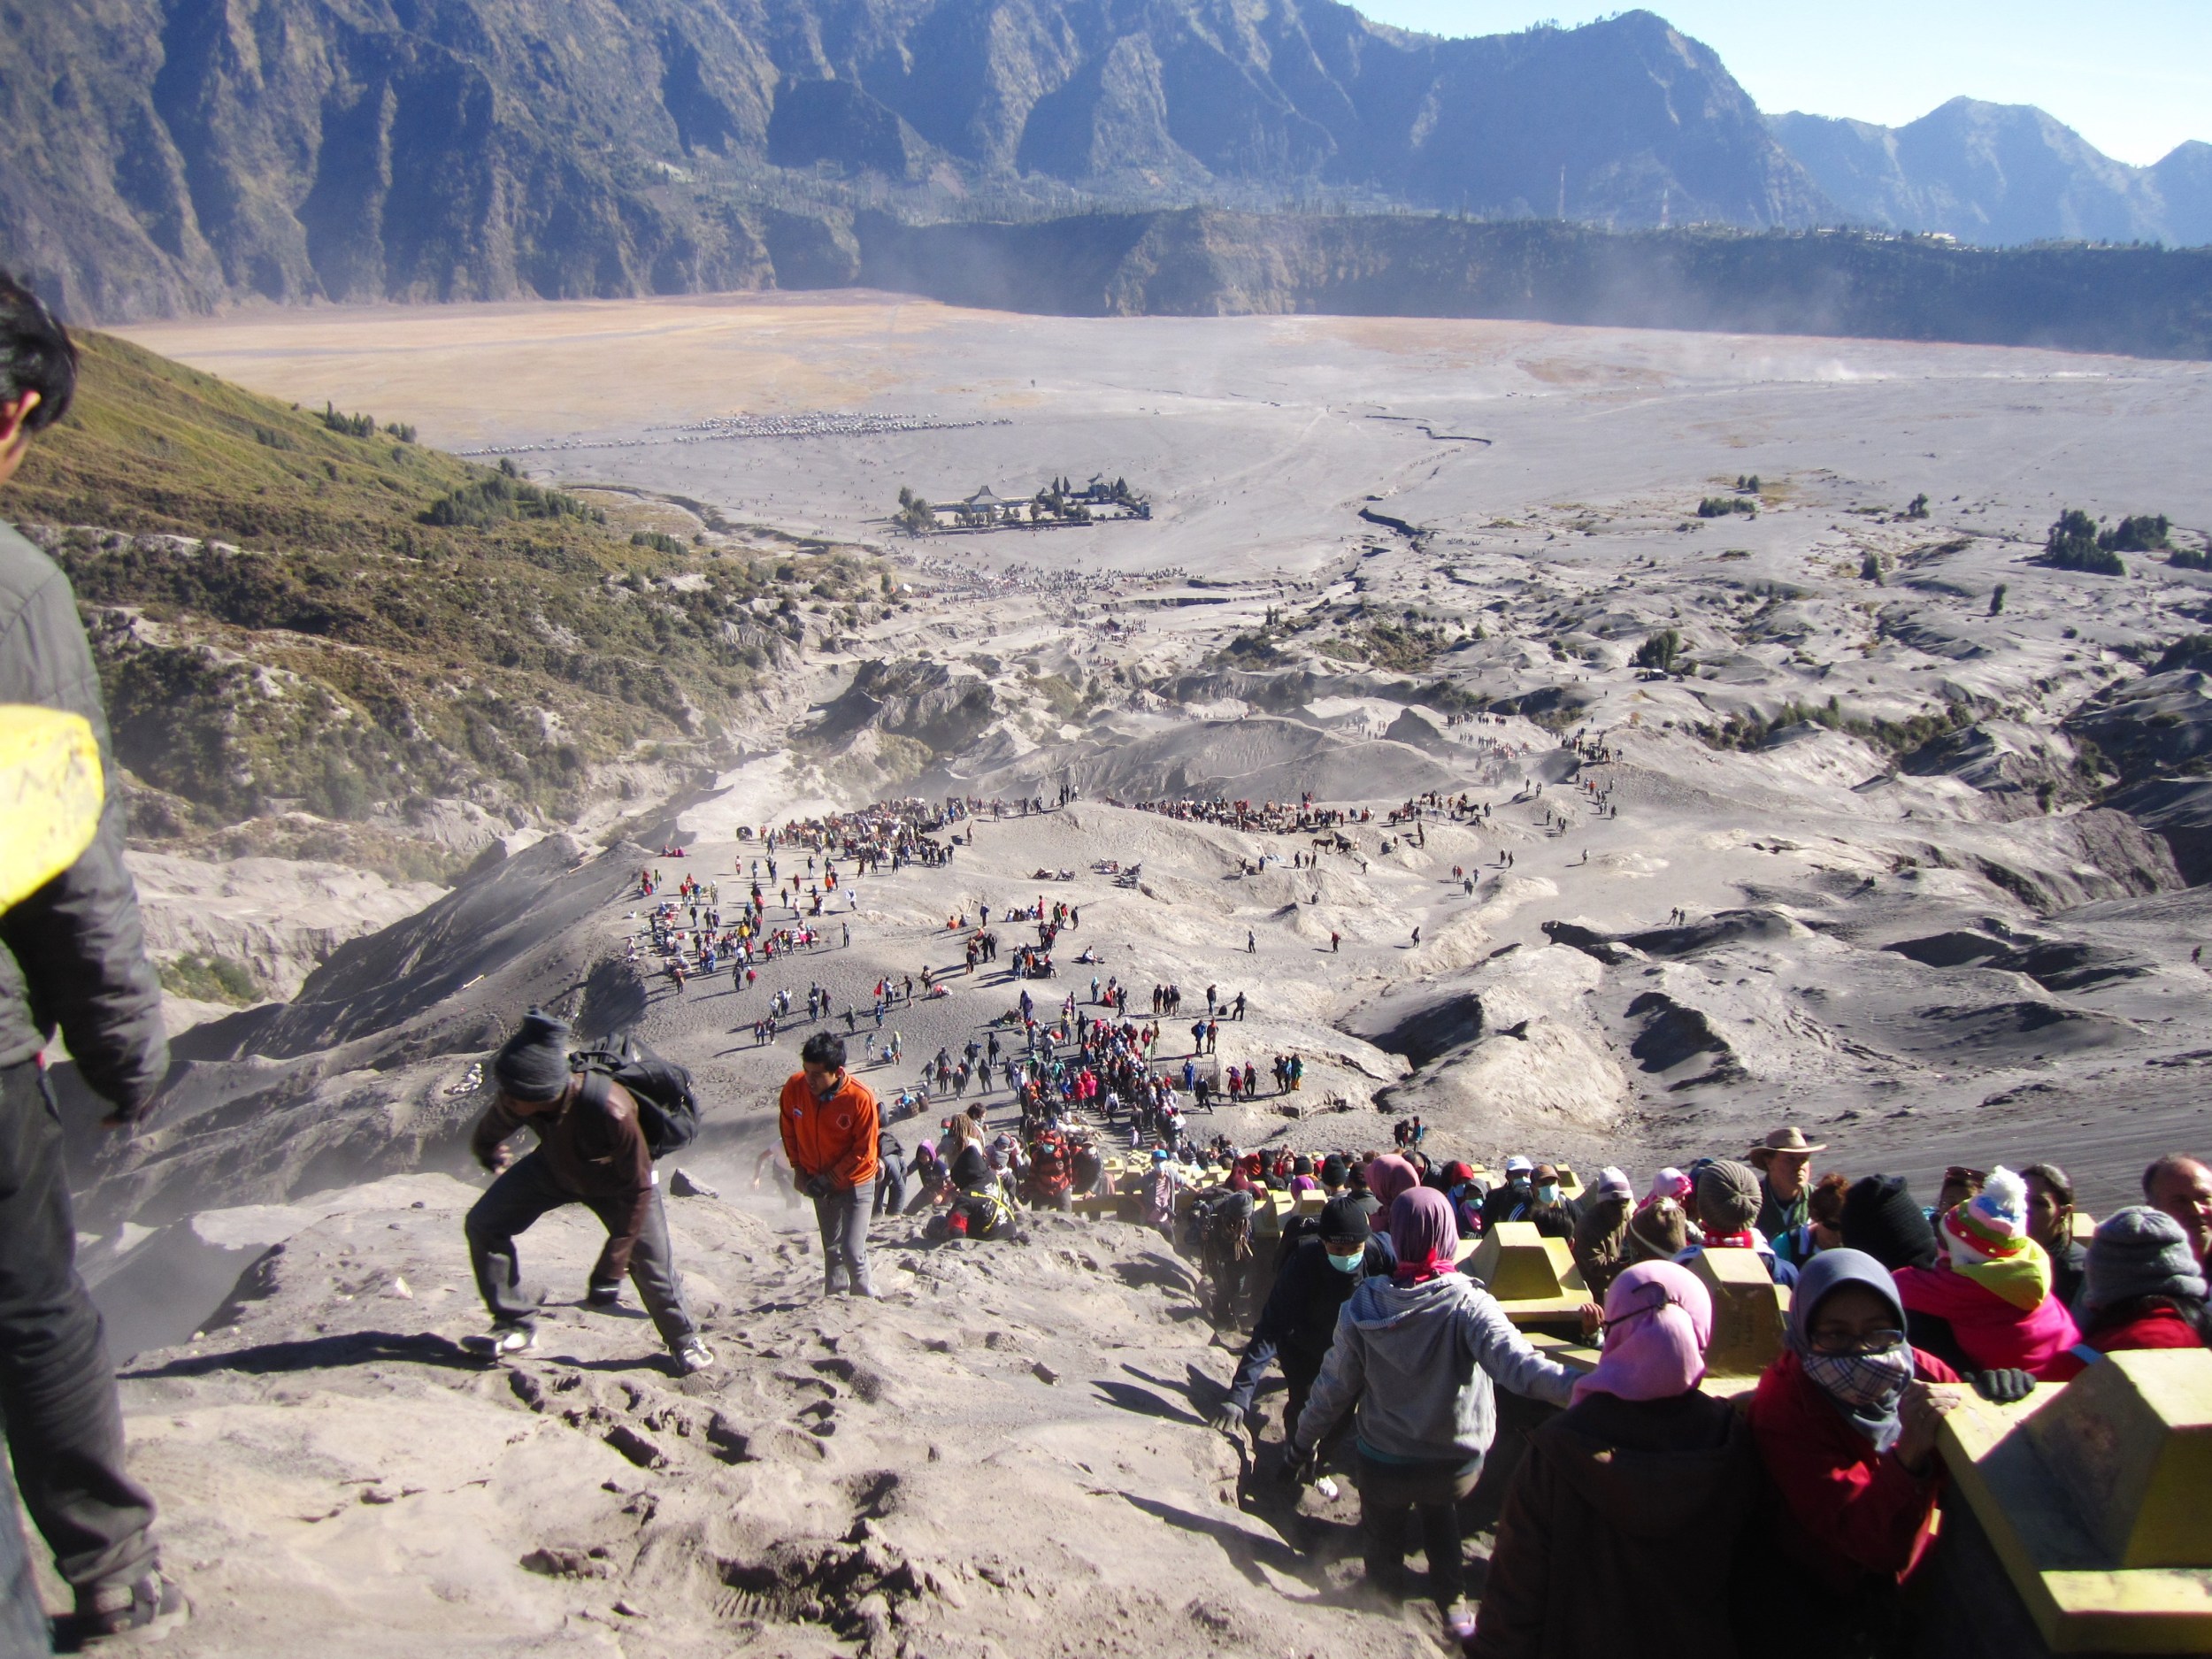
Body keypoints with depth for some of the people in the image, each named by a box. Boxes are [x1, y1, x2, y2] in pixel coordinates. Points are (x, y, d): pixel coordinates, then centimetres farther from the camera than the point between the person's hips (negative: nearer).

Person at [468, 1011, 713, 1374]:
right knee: (482, 1225, -7)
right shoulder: (514, 1102, -31)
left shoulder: (610, 1111, -45)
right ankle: (516, 1325, 8)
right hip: (554, 1167, 4)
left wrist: (610, 1269, -29)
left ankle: (685, 1341, 21)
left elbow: (639, 1189, -31)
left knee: (653, 1265, -6)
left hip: (618, 1181, -4)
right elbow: (487, 1141, -3)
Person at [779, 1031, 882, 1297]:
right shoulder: (794, 1087, -17)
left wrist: (829, 1180, -18)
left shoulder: (860, 1097, -28)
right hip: (820, 1183, 4)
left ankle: (866, 1300, 13)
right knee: (832, 1249, 17)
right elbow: (788, 1129, 3)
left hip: (856, 1183, -4)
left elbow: (864, 1151, -19)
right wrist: (799, 1169, 2)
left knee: (852, 1250, -9)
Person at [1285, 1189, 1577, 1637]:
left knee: (1383, 1534, 28)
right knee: (1440, 1512, 34)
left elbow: (1333, 1387, -9)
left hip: (1382, 1464, 0)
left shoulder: (1363, 1307, -18)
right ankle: (1450, 1599, 40)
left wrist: (1301, 1442, 6)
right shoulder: (1468, 1304, -25)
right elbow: (1517, 1363, -41)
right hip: (1457, 1463, 0)